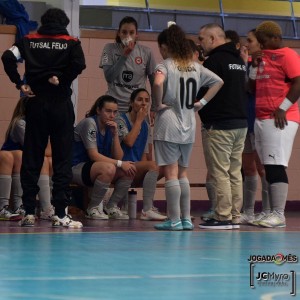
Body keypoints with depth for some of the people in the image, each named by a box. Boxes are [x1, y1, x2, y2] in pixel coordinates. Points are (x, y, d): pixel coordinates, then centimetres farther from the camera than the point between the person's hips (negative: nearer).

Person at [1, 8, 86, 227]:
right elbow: (79, 64, -15)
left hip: (36, 103, 2)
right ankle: (60, 213, -4)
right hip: (61, 104, -2)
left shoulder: (29, 41, 8)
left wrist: (20, 83, -2)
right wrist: (61, 79, -3)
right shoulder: (71, 43, 3)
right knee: (63, 159, 1)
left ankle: (29, 212, 5)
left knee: (31, 158, 5)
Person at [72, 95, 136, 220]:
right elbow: (94, 155, -22)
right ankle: (92, 209, -19)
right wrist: (120, 164, -25)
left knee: (130, 169, -11)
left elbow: (118, 157, 1)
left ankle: (111, 207, 1)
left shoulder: (110, 127, 9)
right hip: (76, 168, -8)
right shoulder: (89, 123, -15)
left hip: (95, 169, 8)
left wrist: (115, 134, -10)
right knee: (108, 168, -36)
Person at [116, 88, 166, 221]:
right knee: (153, 165, -31)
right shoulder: (121, 120, -4)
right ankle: (147, 210, -35)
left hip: (138, 171, 7)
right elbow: (129, 142, -21)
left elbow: (144, 154, 16)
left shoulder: (145, 126, 16)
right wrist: (139, 120, -12)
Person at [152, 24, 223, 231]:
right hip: (189, 127, 6)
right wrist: (202, 102, 10)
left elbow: (158, 83, -29)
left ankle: (174, 220, -4)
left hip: (168, 124, -6)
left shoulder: (166, 66, -9)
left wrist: (159, 104, -14)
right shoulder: (196, 67, 8)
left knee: (171, 173, -3)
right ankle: (186, 219, 14)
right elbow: (218, 81, 12)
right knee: (182, 173, 15)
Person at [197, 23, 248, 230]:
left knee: (220, 173, -5)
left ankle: (223, 217, -6)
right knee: (234, 172, 10)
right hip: (240, 123, 9)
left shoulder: (214, 60, -12)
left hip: (219, 125, -9)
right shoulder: (239, 60, 15)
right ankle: (235, 216, 12)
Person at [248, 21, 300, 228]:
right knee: (268, 167, 7)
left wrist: (283, 108, -18)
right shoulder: (263, 57, 19)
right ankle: (272, 213, 10)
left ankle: (279, 215, -13)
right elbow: (253, 88, 21)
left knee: (276, 166, -12)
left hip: (280, 120, -9)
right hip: (261, 118, 9)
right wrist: (254, 66, 7)